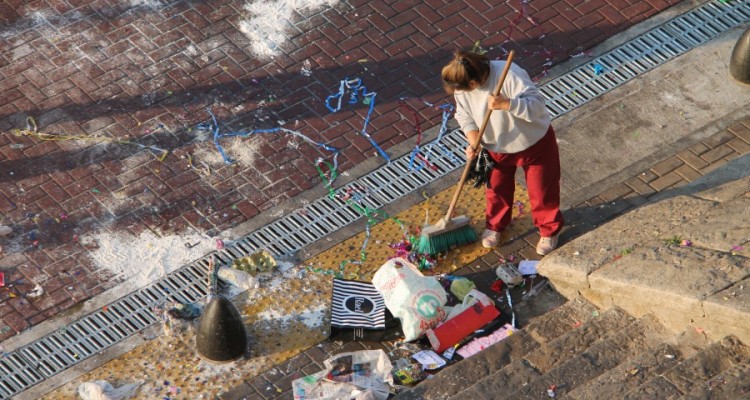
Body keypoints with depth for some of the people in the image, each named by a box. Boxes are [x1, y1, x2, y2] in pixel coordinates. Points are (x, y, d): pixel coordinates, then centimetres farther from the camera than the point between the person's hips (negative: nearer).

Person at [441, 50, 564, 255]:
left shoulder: (509, 75, -38)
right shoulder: (463, 87, -21)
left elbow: (537, 105, -38)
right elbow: (464, 115, -6)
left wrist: (506, 104, -49)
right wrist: (473, 142, -21)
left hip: (534, 143, -4)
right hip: (497, 148, 5)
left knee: (542, 190, 14)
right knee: (497, 189, 23)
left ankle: (549, 230, 38)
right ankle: (495, 225, 50)